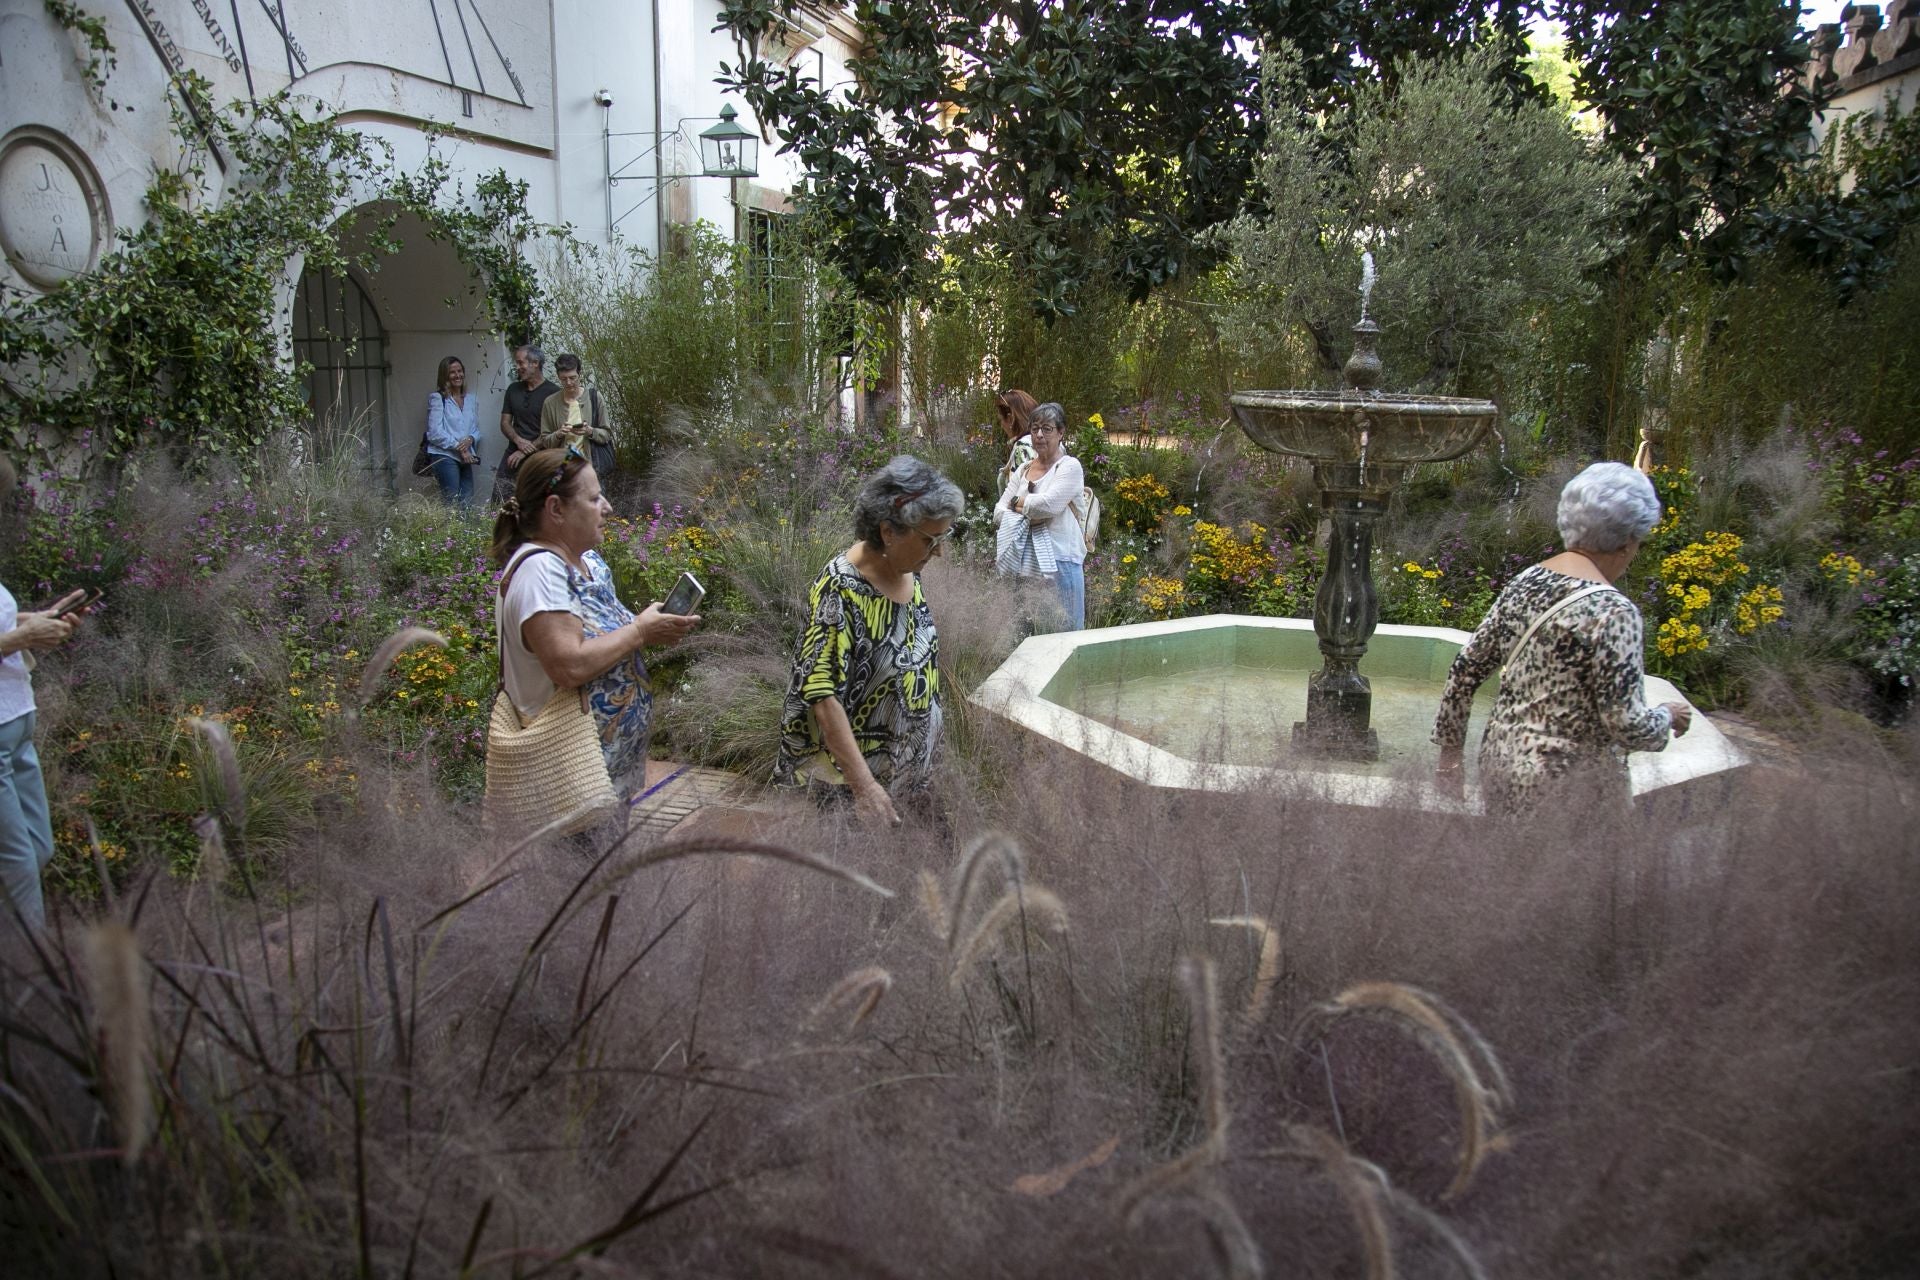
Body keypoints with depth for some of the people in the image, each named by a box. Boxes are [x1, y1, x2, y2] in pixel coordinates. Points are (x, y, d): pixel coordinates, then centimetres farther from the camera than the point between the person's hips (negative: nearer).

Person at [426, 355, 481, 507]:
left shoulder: (471, 401, 16)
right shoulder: (437, 398, 0)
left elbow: (477, 430, 18)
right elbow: (435, 432, -7)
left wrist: (470, 440, -5)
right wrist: (459, 447, -11)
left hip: (465, 459, 5)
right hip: (444, 456, -5)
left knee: (468, 504, -1)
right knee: (453, 504, -12)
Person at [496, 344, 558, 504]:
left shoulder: (553, 393, -5)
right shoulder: (513, 389, 13)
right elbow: (505, 423, 13)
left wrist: (526, 452, -12)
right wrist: (518, 440, -8)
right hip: (512, 457, 5)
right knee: (498, 504, -3)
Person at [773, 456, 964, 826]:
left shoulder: (908, 572, -2)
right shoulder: (840, 590, -25)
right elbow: (822, 696, -28)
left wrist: (928, 739, 16)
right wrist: (864, 785, -32)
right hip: (853, 768, -7)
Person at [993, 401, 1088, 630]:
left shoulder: (1070, 466, -2)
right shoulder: (1022, 471, 15)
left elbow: (1048, 504, -16)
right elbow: (999, 514, 8)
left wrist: (1018, 503, 1)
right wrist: (1028, 516, -10)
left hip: (1059, 561, -5)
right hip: (1025, 563, 5)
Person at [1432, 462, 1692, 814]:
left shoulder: (1524, 582, 3)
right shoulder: (1611, 612, -19)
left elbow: (1465, 671, 8)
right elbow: (1628, 725, -20)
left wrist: (1450, 750, 16)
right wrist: (1668, 717, 2)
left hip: (1500, 760, 7)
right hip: (1564, 785, -7)